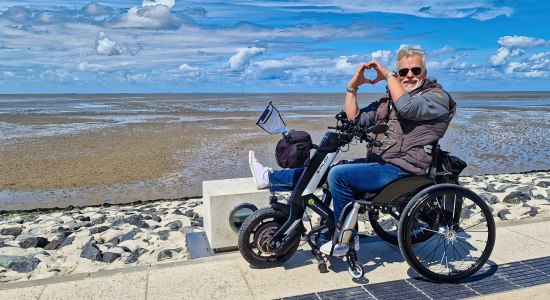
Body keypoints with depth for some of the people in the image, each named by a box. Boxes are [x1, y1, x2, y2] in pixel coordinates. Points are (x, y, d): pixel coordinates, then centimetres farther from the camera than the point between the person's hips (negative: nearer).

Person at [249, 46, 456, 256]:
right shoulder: (390, 99, 19)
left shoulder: (438, 96, -2)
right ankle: (269, 177, 9)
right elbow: (354, 119, 11)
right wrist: (353, 86, 2)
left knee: (339, 175, -24)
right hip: (380, 162, 8)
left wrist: (387, 75, -15)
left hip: (402, 169, -8)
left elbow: (408, 108, -25)